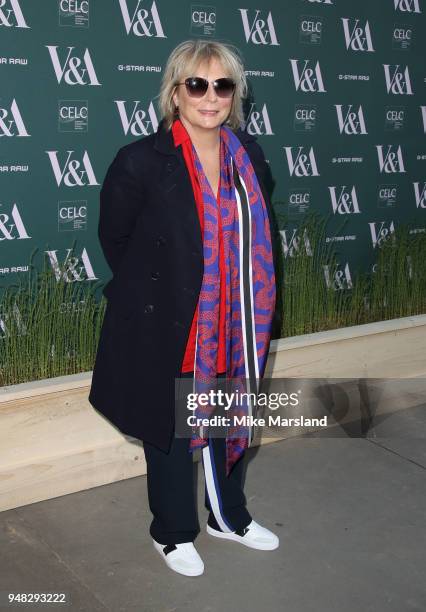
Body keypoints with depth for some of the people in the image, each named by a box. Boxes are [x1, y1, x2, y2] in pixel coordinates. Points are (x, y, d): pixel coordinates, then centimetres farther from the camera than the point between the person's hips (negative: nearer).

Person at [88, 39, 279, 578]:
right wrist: (148, 293, 6)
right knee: (171, 431, 12)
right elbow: (114, 239, -3)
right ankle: (173, 534, 35)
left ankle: (228, 517, 43)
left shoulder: (247, 155, 1)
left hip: (232, 325, 5)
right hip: (165, 327, -4)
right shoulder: (141, 161, -15)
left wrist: (242, 303, 8)